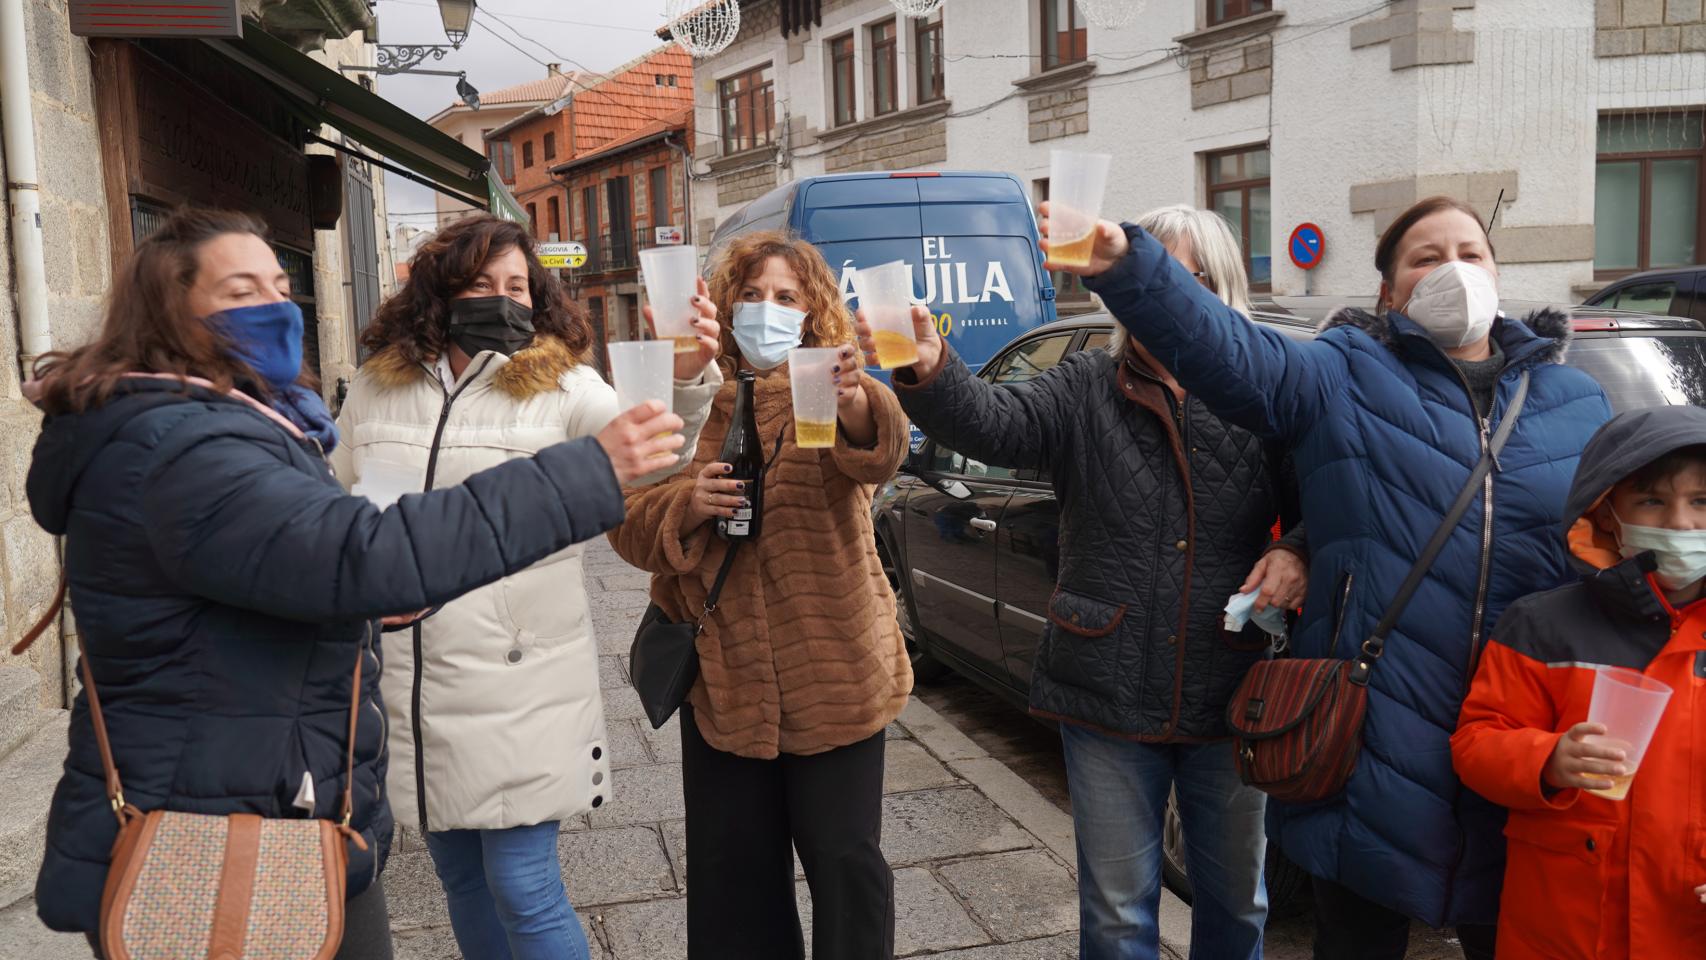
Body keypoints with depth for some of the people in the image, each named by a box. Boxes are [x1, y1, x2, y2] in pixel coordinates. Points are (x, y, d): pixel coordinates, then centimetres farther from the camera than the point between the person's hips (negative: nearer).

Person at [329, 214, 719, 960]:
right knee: (462, 880, 18)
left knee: (523, 889, 0)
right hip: (410, 682, 4)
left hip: (520, 681, -4)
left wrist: (686, 379, -42)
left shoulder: (560, 386, -6)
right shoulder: (375, 389, 4)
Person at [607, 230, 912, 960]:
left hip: (831, 673, -3)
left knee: (845, 862, 7)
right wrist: (686, 504, -18)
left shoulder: (831, 399, -4)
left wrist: (857, 409, -51)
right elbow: (629, 523, 3)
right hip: (722, 679, 3)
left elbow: (878, 454, -28)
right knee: (731, 870, 15)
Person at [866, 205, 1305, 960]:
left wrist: (1299, 554, -17)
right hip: (1109, 701, 0)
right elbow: (992, 423, -21)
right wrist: (928, 371, -41)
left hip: (1230, 701, 1)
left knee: (1236, 898, 21)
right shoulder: (1086, 389, -4)